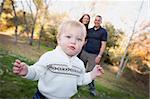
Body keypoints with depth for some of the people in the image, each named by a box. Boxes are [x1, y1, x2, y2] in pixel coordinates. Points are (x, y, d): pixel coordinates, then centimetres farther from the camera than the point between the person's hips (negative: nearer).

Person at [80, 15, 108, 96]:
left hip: (94, 55, -4)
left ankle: (92, 88, 10)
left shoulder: (103, 31, 0)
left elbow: (103, 44, -5)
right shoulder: (89, 30, 12)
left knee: (90, 72, -6)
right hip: (84, 52, 4)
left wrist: (99, 56, -12)